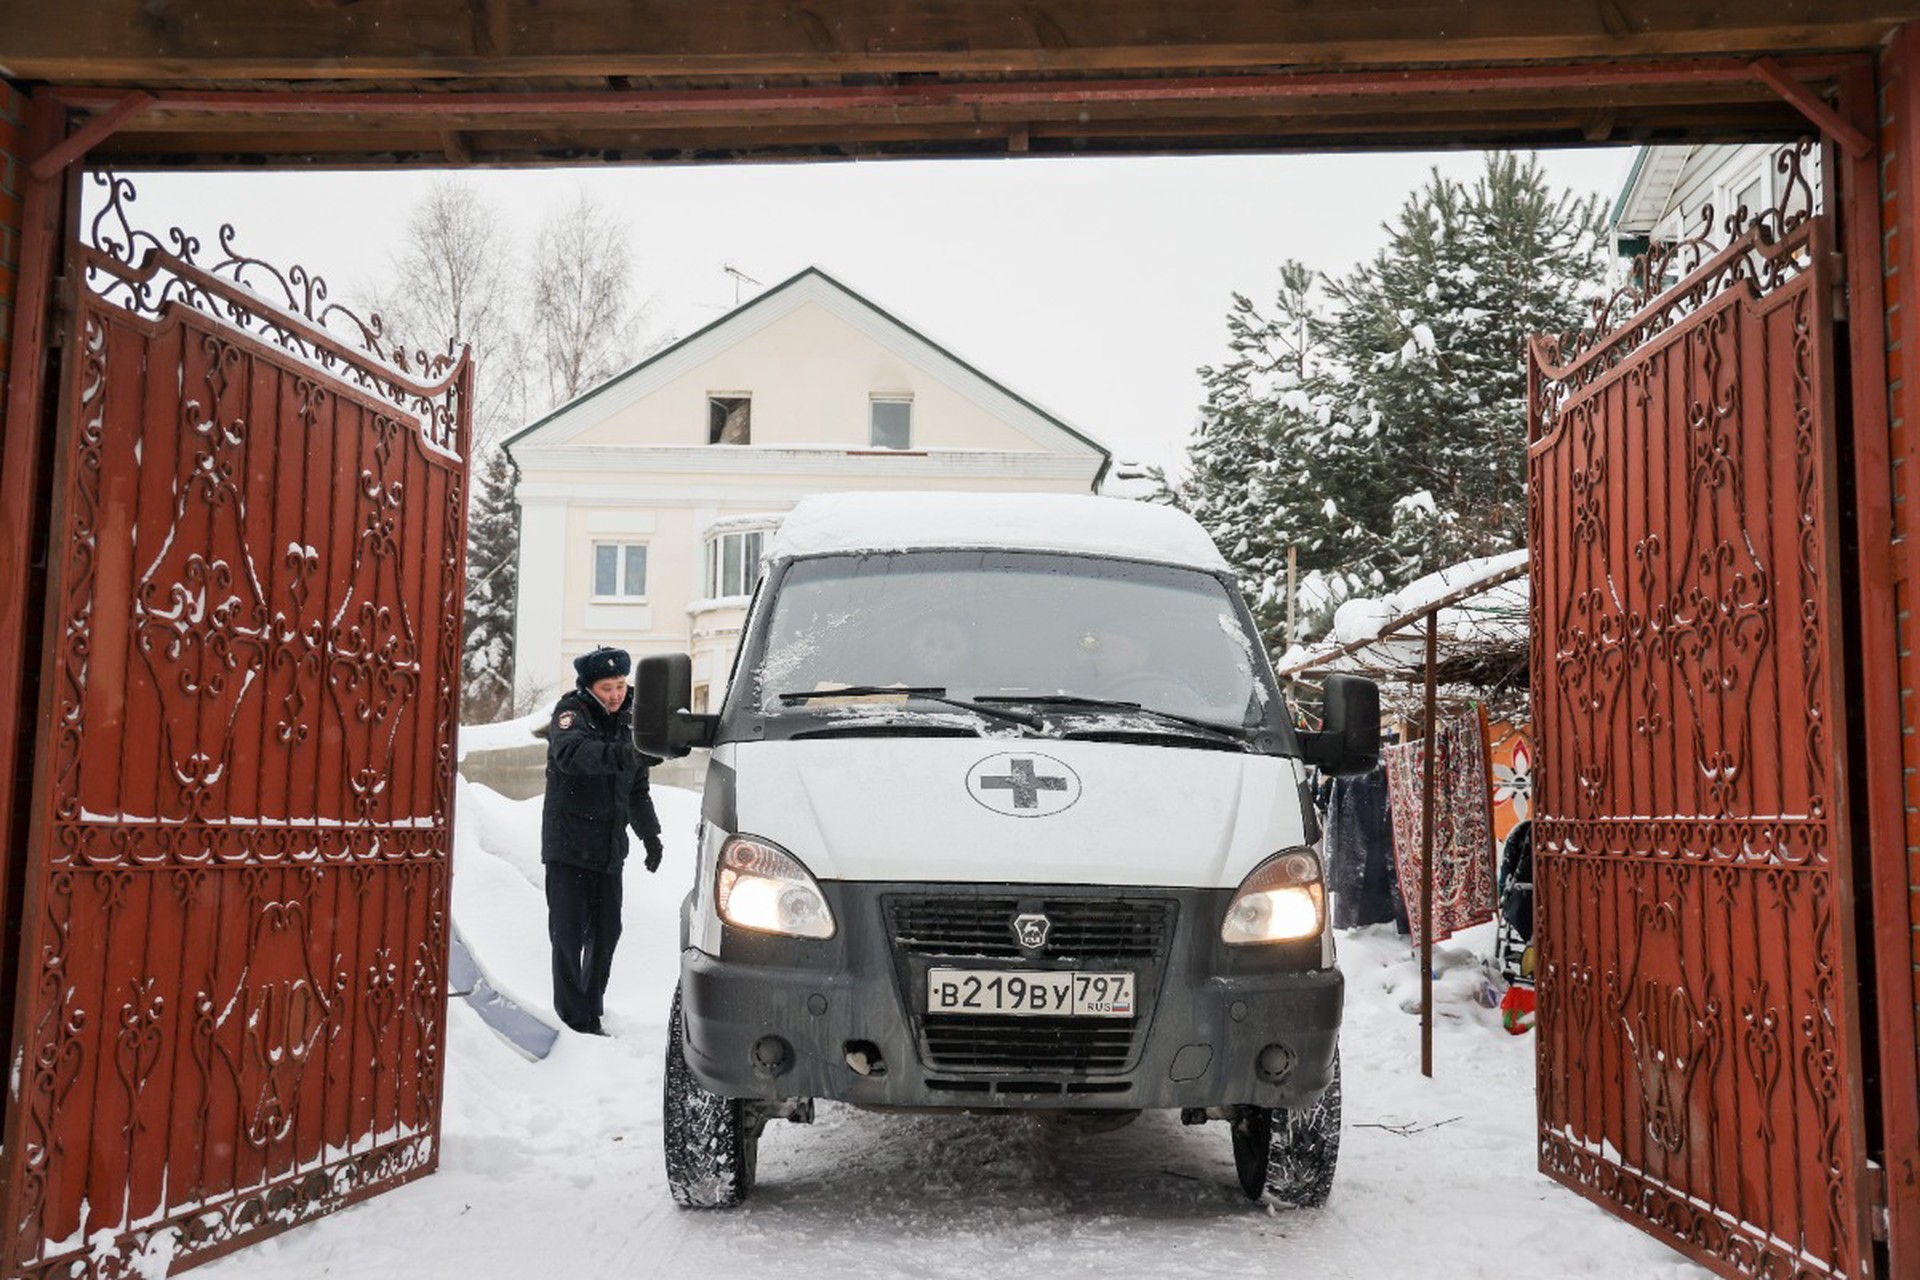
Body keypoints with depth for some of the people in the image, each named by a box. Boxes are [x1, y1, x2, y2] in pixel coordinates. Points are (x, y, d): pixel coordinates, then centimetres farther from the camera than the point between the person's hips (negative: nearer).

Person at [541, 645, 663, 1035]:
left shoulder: (626, 720, 12)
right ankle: (575, 1018, 2)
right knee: (569, 933, -4)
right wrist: (616, 754, -51)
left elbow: (638, 788, 23)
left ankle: (591, 1010, 22)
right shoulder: (571, 711, -9)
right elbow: (570, 752, -34)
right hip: (568, 845, -6)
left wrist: (650, 834, 21)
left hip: (609, 848, 6)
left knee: (606, 932, 10)